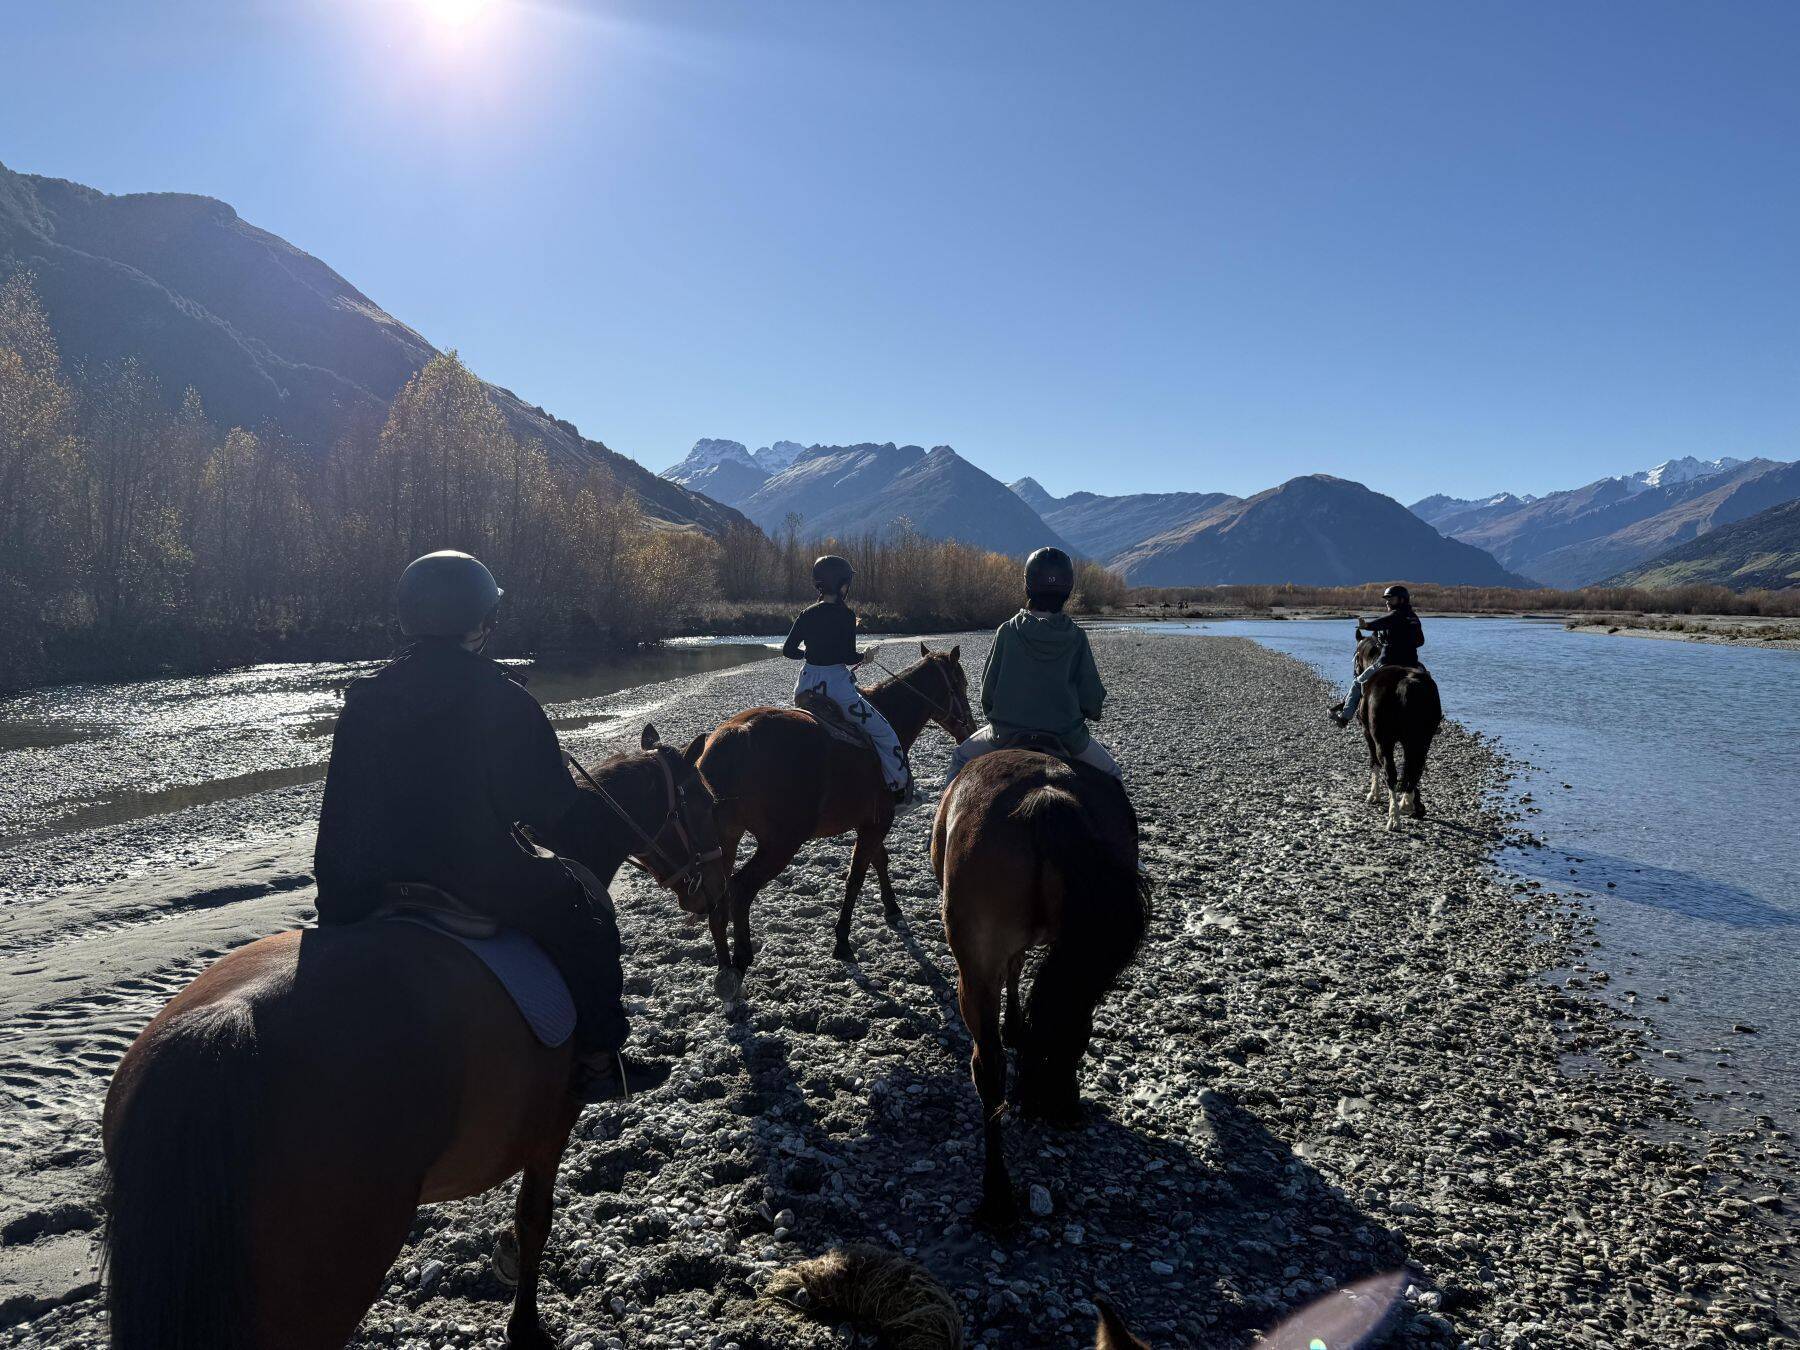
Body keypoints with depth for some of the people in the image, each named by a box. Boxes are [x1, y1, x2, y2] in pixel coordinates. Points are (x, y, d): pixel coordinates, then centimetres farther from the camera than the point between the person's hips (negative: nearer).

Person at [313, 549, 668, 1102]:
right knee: (586, 910, 14)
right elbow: (552, 804, -13)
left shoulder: (364, 700, 3)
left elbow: (340, 814, 7)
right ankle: (598, 1061, 16)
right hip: (483, 883, -6)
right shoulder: (503, 699, -14)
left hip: (381, 885, 6)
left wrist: (337, 900, 17)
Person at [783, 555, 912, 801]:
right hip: (835, 685, -6)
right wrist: (864, 656, 6)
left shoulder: (807, 614, 6)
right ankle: (900, 788, 9)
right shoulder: (845, 614, -11)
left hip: (806, 686, 6)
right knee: (884, 734, 7)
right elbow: (849, 656, -15)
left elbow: (788, 649, 9)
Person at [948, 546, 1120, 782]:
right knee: (1110, 773, 22)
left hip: (1007, 733, 0)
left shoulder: (1007, 632, -8)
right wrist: (1092, 713, 19)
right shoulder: (1076, 638, -7)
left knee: (961, 758, 25)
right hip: (1067, 734, 0)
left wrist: (995, 715, 17)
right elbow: (1091, 697, -4)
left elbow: (988, 689, -3)